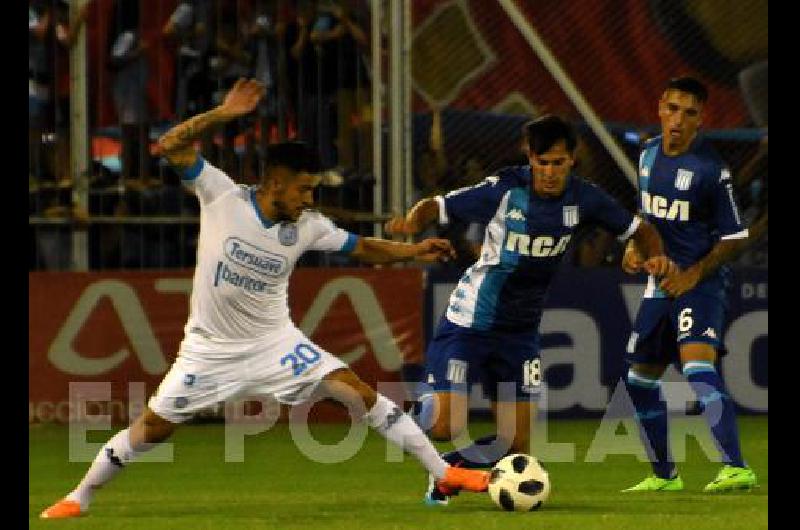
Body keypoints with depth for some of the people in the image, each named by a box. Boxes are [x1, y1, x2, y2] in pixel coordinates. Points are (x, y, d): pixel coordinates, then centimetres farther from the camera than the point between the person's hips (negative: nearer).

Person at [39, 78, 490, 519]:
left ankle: (444, 472, -3)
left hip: (275, 342, 2)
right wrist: (222, 114, -31)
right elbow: (172, 147, -21)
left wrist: (412, 251, -12)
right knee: (153, 427, 0)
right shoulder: (223, 196, -16)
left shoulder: (307, 226, -8)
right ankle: (79, 497, 21)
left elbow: (361, 247, 3)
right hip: (211, 347, -2)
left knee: (358, 392, -10)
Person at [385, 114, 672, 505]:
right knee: (447, 426, -16)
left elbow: (639, 229, 6)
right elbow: (438, 207, -13)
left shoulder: (582, 198, -6)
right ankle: (420, 410, 22)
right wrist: (412, 221, -36)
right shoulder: (504, 190, -17)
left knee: (517, 443, 0)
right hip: (470, 322, -4)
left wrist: (655, 254, -16)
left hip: (520, 331, 4)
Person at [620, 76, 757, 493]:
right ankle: (664, 475, 27)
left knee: (697, 362, -29)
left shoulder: (710, 169, -15)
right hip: (661, 279, 8)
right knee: (640, 380, 12)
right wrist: (636, 245, 5)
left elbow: (735, 238, -9)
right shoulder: (648, 154, 7)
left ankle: (735, 468, -37)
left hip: (700, 282, -8)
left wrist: (694, 274, -18)